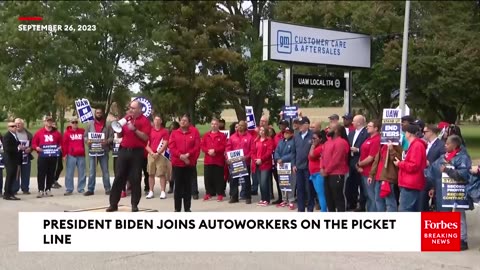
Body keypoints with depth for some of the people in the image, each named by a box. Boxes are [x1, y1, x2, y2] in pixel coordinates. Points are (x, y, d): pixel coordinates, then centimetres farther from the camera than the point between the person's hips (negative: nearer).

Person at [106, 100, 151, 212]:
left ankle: (134, 204, 6)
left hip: (137, 152, -5)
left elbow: (146, 137, -14)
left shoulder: (144, 121, -3)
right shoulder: (126, 118, 13)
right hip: (124, 151, 5)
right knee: (119, 177, 3)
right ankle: (113, 203, 7)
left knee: (135, 179, -1)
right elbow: (120, 135, 19)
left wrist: (134, 129, -21)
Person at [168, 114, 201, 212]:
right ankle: (177, 208, 8)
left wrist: (188, 154, -16)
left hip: (190, 163, 0)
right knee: (178, 186, 2)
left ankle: (187, 208, 10)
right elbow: (171, 147, -2)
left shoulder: (194, 133, 5)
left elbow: (197, 147, -3)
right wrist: (180, 155, -15)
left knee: (188, 186, 4)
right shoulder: (174, 133, 8)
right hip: (177, 163, 0)